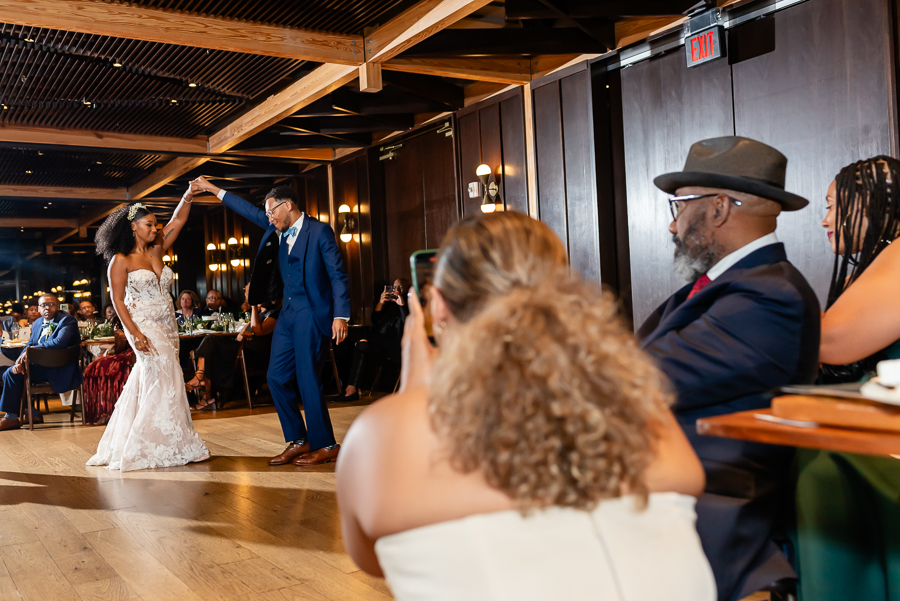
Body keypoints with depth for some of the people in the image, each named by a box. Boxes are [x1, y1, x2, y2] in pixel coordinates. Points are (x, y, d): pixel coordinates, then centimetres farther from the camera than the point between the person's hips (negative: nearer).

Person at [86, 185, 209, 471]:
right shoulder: (121, 260, -6)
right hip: (144, 327, -6)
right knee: (164, 381, -9)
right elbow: (118, 301, -9)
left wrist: (188, 196, -8)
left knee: (147, 383, 9)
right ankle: (164, 448, 0)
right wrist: (136, 334, -18)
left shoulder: (156, 251, 9)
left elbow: (177, 221, 7)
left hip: (167, 326, 6)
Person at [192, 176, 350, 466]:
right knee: (276, 377, 7)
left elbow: (337, 275, -11)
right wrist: (214, 189, 29)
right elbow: (251, 211, 27)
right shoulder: (278, 229, 13)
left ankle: (325, 446, 4)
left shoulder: (319, 231, -7)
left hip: (312, 314, -8)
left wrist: (341, 316, -19)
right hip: (288, 314, 8)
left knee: (308, 379, -8)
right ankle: (298, 441, 17)